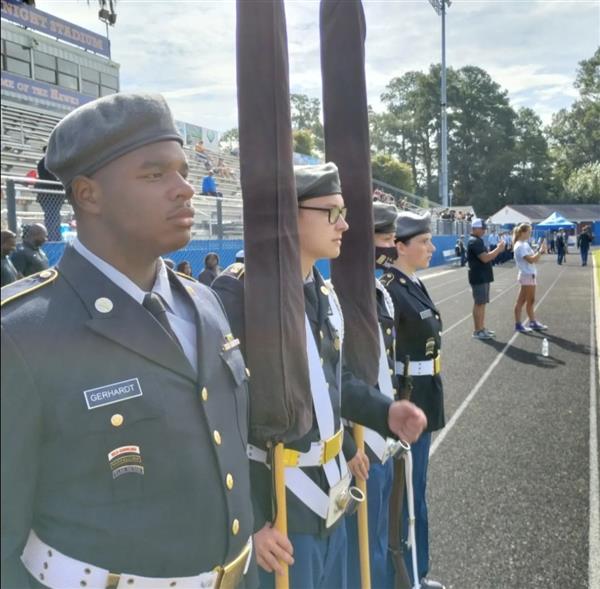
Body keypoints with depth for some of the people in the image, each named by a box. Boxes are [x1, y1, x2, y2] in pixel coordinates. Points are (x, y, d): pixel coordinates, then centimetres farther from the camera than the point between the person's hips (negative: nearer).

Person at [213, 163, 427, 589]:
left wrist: (384, 412, 0)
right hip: (278, 511, -8)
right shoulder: (238, 294, -21)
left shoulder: (324, 294, 7)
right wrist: (247, 519, -22)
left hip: (329, 500, 8)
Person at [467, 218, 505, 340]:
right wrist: (498, 249, -14)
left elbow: (486, 256, 19)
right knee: (479, 304, -5)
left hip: (483, 277, 10)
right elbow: (485, 258, -24)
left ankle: (481, 328, 21)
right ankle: (477, 331, -1)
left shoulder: (477, 241, 16)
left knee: (481, 303, 14)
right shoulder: (474, 242, -17)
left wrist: (497, 250, 6)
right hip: (479, 277, -10)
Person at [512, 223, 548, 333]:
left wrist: (540, 252, 1)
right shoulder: (520, 246, -16)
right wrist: (540, 251, -17)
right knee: (521, 301, -3)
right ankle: (518, 325, 3)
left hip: (531, 275, 10)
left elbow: (534, 259, 16)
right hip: (526, 276, -10)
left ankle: (533, 323, 21)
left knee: (530, 301, 14)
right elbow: (530, 260, -23)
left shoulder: (525, 244, 13)